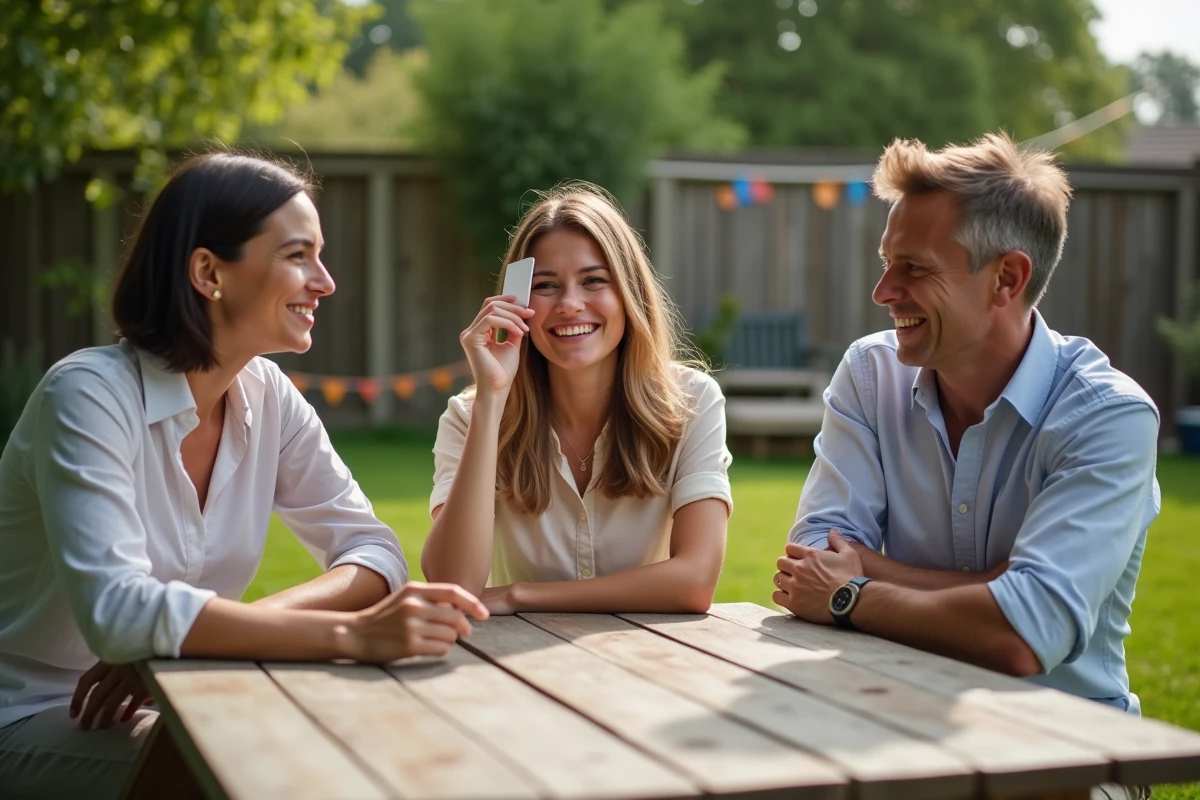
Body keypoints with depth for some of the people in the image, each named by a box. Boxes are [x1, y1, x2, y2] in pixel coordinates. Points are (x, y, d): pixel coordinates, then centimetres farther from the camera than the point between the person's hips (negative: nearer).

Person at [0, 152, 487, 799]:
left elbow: (375, 551, -7)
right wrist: (350, 633, -43)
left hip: (171, 704, 6)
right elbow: (116, 611, -34)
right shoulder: (89, 394, -21)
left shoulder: (267, 395, -1)